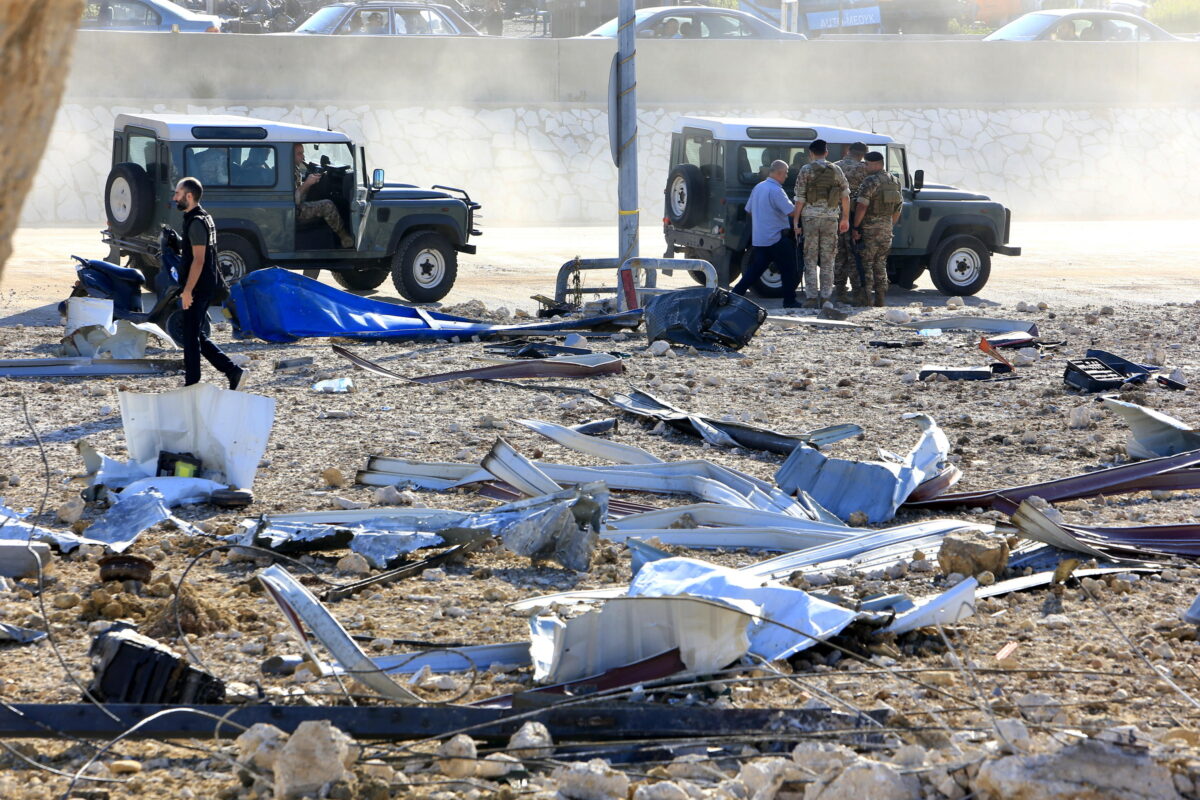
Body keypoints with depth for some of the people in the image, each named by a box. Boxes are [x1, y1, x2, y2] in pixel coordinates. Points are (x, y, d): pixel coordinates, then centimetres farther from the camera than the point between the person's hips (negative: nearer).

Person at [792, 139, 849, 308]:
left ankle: (812, 298, -2)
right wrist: (845, 218, 14)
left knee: (810, 259, 2)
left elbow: (800, 198, -5)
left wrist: (795, 220, -1)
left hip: (810, 217, -2)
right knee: (827, 260, 6)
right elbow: (845, 196, 6)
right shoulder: (835, 171, 6)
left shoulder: (806, 170, -2)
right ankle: (826, 297, 4)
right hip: (831, 218, 2)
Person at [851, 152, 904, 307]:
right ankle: (881, 299, 13)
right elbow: (899, 207, 16)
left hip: (869, 227, -7)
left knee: (866, 263, -2)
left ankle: (866, 299, -5)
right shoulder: (895, 181, 11)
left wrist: (855, 227, -14)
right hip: (887, 228, 7)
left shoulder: (870, 181, -14)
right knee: (880, 264, 14)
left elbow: (862, 207, -19)